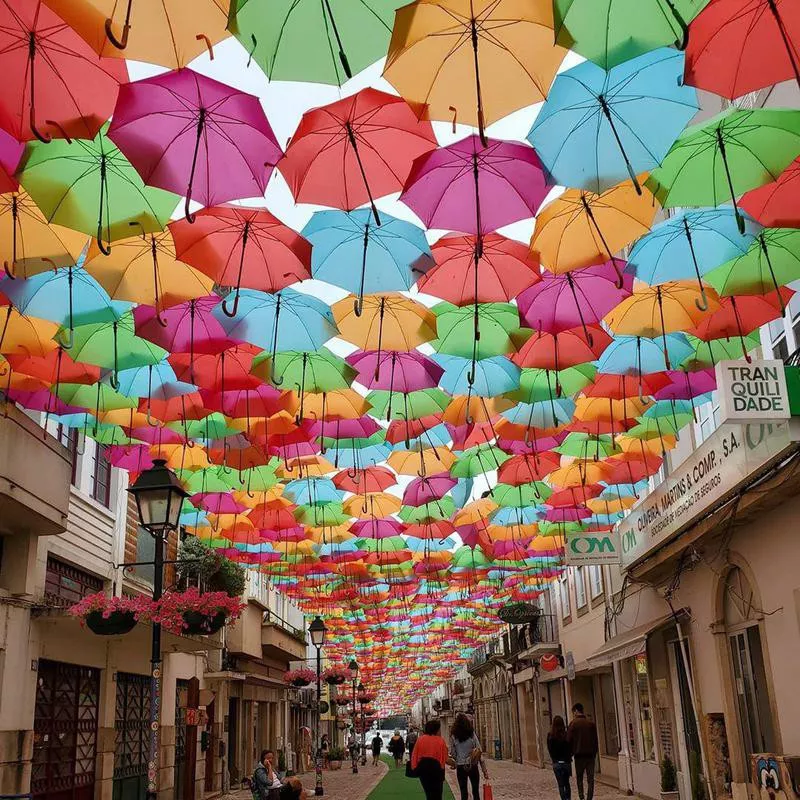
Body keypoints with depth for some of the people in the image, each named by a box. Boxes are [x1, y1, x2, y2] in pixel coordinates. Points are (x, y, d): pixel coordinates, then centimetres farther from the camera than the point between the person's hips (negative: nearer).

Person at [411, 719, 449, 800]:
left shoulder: (420, 739, 0)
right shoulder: (440, 740, -6)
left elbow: (415, 754, -2)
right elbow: (444, 757, -5)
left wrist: (414, 768, 4)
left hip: (422, 767, 3)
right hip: (436, 767, -3)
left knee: (428, 792, 18)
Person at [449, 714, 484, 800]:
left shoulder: (453, 737, -5)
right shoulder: (472, 735, -5)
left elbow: (453, 754, -3)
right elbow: (479, 752, -6)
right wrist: (484, 770, -2)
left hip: (460, 767, 0)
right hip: (473, 766, 0)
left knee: (464, 793, 7)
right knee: (476, 792, 10)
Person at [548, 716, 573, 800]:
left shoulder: (550, 736, -8)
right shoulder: (566, 735, -9)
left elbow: (550, 750, -3)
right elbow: (571, 748, -4)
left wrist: (555, 759, 9)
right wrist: (568, 757, 11)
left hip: (557, 763, -1)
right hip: (567, 762, 1)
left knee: (561, 785, 6)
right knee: (567, 783, 19)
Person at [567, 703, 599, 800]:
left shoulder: (573, 723, -5)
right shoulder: (591, 723, 5)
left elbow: (569, 740, -5)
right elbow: (595, 740, 7)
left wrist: (571, 754, 7)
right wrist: (594, 753, 13)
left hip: (579, 755, -2)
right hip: (591, 755, 2)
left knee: (579, 778, 11)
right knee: (590, 779, 6)